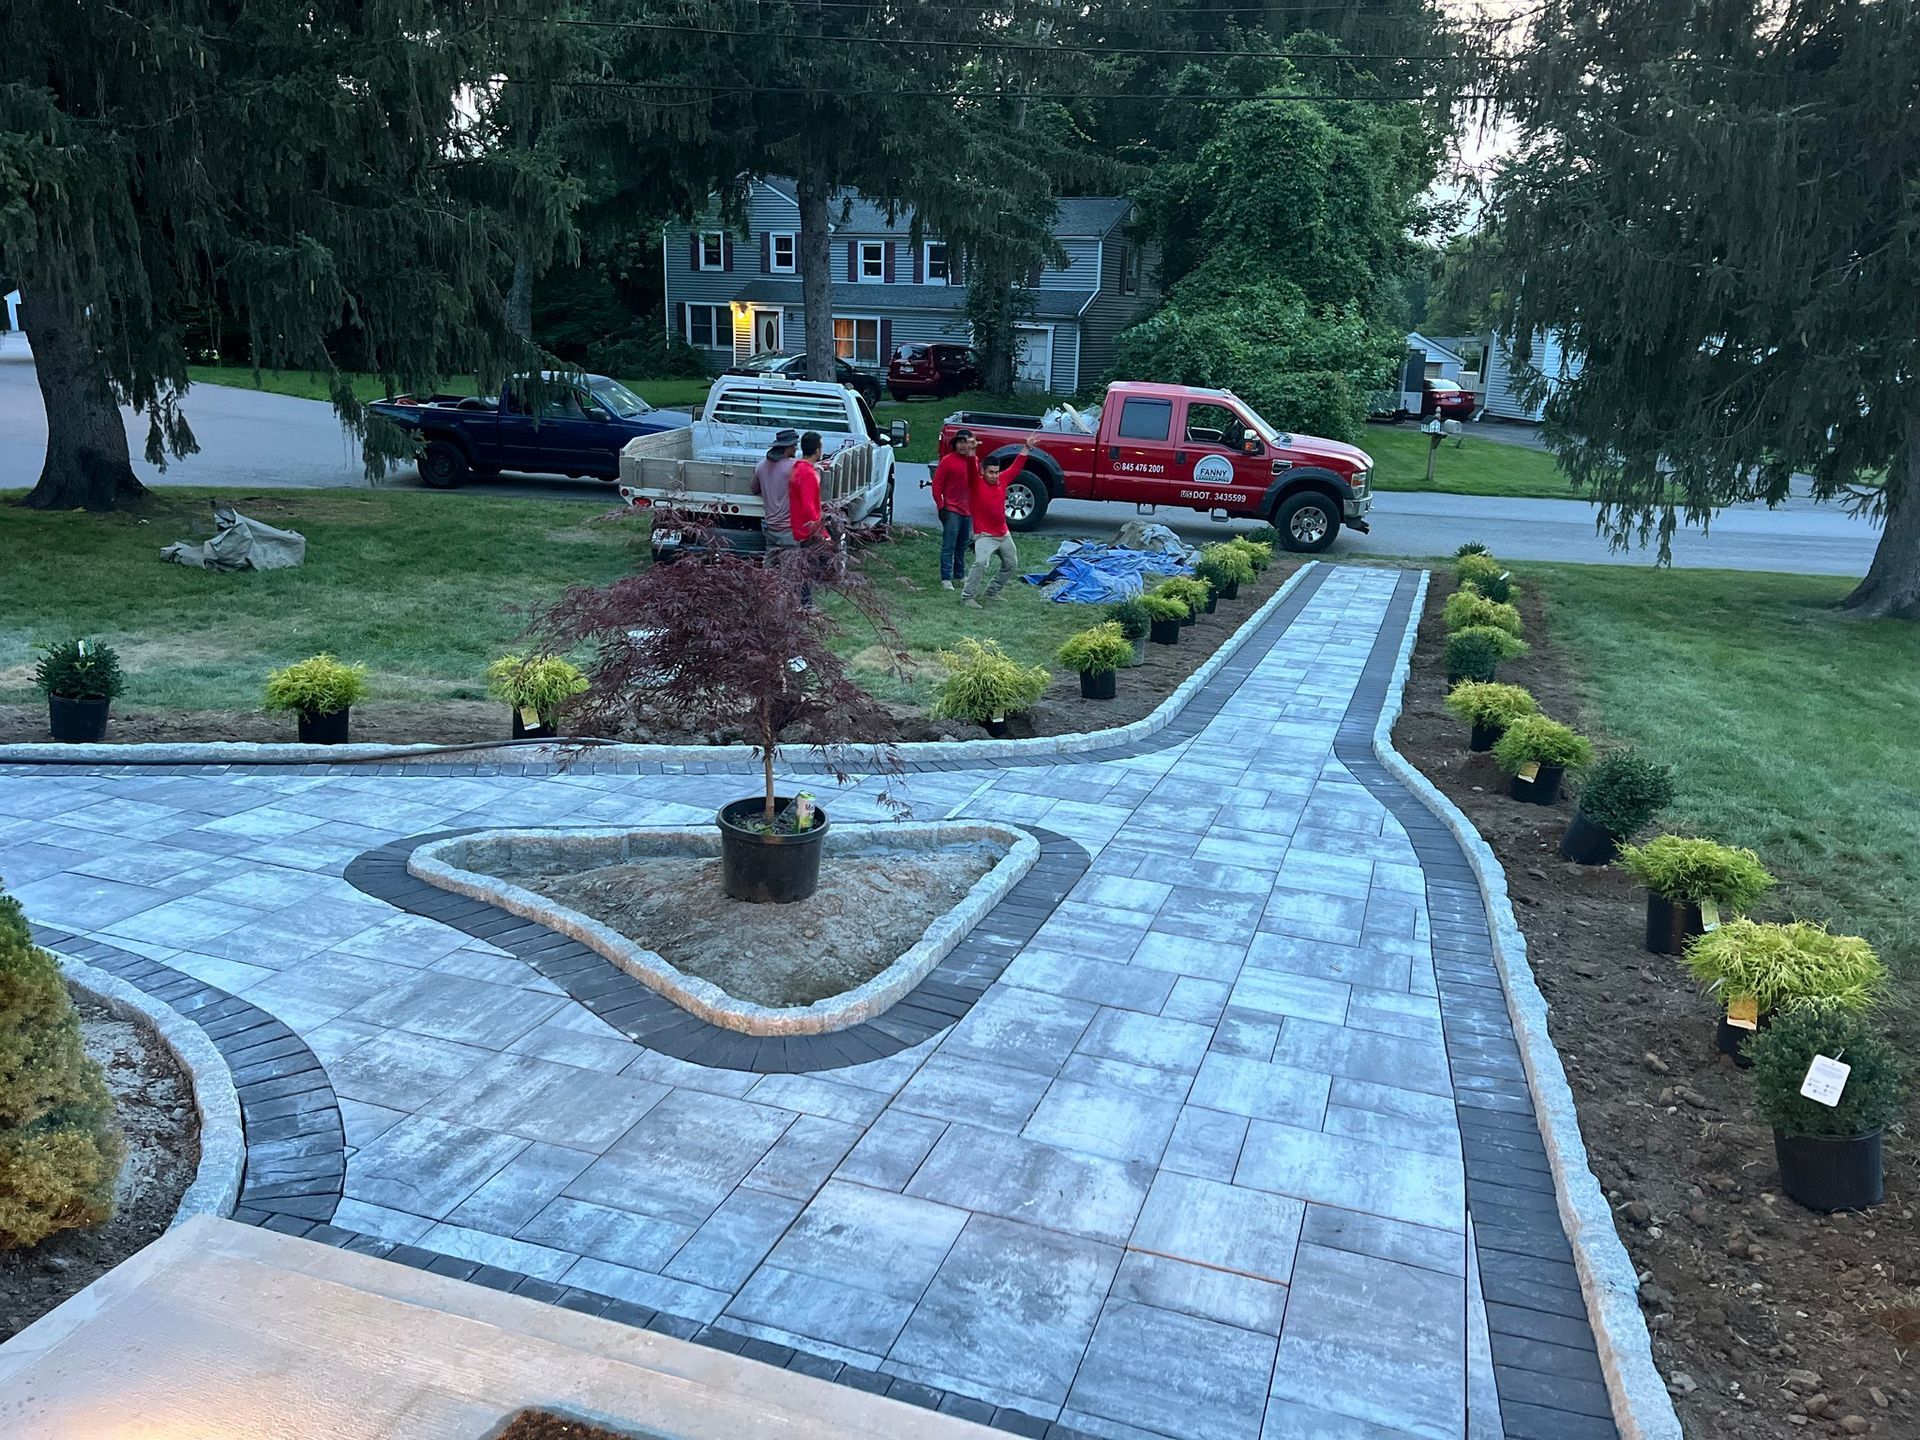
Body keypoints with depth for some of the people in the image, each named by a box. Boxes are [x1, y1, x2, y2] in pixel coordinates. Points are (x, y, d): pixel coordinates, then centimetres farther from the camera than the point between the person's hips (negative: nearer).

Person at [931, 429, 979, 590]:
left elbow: (975, 481, -1)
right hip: (952, 510, -6)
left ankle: (960, 575, 25)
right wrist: (941, 506, -10)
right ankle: (946, 579, -6)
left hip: (968, 510, 6)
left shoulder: (974, 460, 10)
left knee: (963, 546, 15)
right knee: (949, 546, -7)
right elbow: (936, 484, -8)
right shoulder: (947, 460, -8)